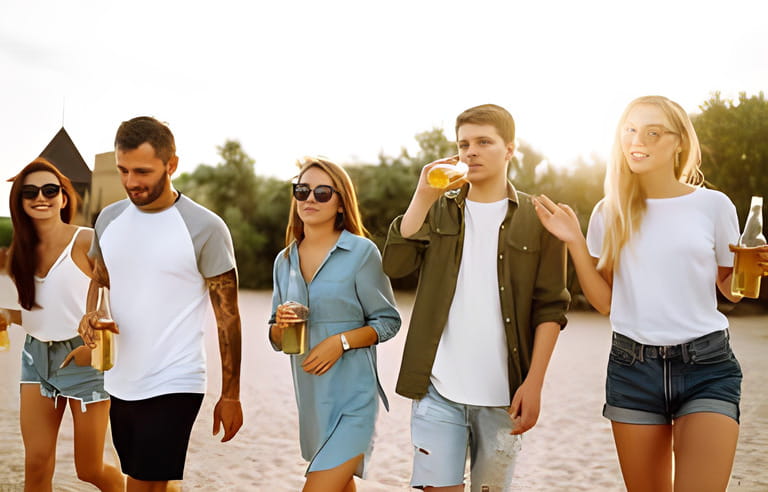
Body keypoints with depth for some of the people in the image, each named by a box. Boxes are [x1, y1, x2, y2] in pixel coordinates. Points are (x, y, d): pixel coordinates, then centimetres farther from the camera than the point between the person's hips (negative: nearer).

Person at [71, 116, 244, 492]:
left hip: (173, 387, -6)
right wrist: (90, 314, -4)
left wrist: (230, 394, -6)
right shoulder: (109, 218, 5)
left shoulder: (205, 228, -11)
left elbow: (227, 315, -7)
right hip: (119, 383, 6)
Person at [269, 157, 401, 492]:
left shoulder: (361, 252, -7)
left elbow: (388, 322, -4)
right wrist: (280, 325, -9)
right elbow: (277, 340, 13)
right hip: (310, 397, 6)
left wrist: (341, 341, -18)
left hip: (352, 396, -6)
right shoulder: (285, 260, 9)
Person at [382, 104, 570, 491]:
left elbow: (550, 307, -1)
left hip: (504, 393, -1)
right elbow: (394, 264, -5)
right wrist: (423, 196, -11)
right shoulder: (438, 211, 11)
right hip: (438, 388, 1)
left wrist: (534, 383, -8)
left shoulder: (537, 219, 3)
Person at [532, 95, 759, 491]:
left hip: (706, 367, -2)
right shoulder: (610, 213, 5)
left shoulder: (713, 205, 0)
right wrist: (574, 241, -5)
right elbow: (604, 301, 4)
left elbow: (732, 288, 11)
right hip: (632, 368, 2)